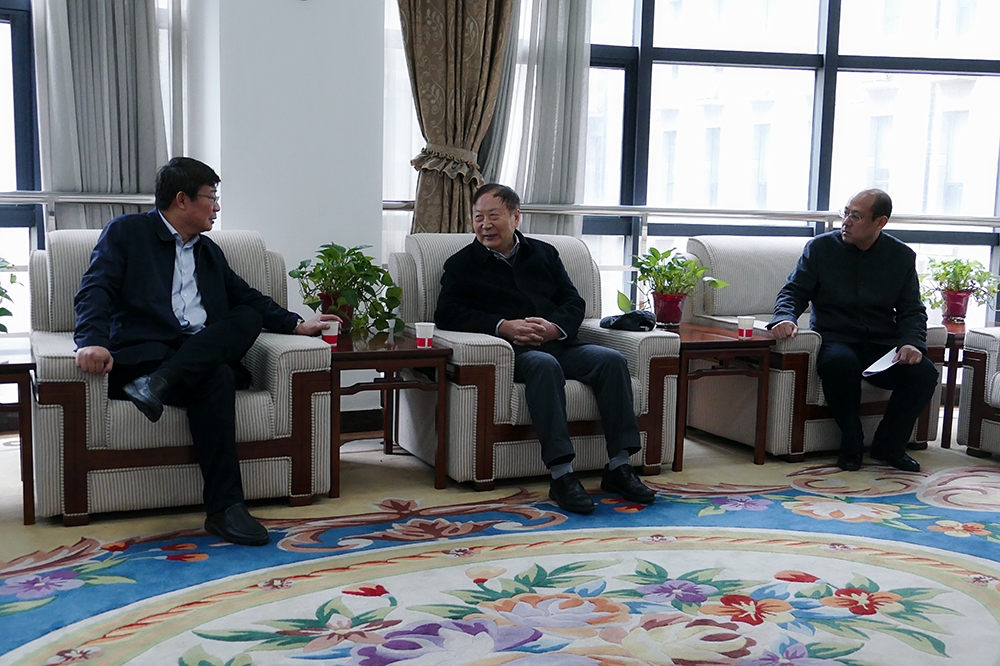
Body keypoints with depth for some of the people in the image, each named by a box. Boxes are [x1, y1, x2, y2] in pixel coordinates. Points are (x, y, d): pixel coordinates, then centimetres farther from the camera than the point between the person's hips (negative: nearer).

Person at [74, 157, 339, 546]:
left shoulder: (209, 251, 29)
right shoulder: (126, 232, 9)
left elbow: (249, 300, 29)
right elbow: (95, 291, -4)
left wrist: (298, 324, 13)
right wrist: (92, 341, -25)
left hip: (202, 354, 6)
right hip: (142, 355, -6)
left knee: (249, 317, -22)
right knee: (217, 377, -33)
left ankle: (160, 382, -36)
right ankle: (224, 508, -35)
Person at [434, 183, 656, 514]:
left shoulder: (544, 253, 23)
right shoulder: (462, 264, 14)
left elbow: (575, 303, 15)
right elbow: (446, 314, -2)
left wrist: (554, 328, -9)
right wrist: (503, 326, -14)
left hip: (558, 342, 4)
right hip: (511, 351, -4)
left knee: (612, 359, -23)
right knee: (544, 364, -37)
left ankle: (619, 467, -24)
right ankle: (561, 475, -43)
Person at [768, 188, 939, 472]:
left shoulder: (902, 256, 8)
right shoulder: (820, 247, 2)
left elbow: (912, 310, 8)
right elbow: (793, 291, 2)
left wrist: (912, 342, -13)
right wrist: (785, 317, -21)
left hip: (883, 343, 3)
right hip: (835, 339, -2)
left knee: (924, 373, -25)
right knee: (840, 362, -38)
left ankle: (888, 446, -1)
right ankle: (851, 446, -14)